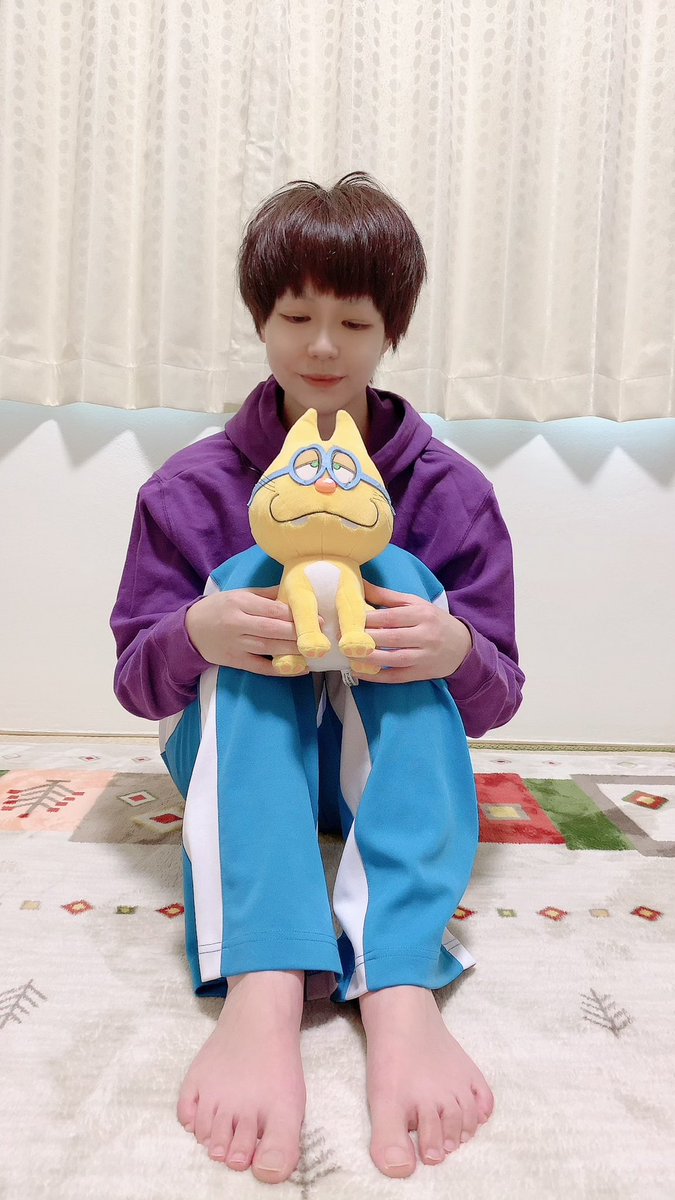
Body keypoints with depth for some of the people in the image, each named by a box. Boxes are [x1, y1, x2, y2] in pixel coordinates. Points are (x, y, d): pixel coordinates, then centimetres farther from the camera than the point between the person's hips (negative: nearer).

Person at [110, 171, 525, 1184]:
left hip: (385, 762, 0)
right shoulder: (191, 489, -2)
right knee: (246, 576, -24)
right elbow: (136, 679, -3)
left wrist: (458, 649, -29)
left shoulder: (449, 491, -3)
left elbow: (497, 700, -4)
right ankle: (260, 995, -43)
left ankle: (400, 996, -41)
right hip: (239, 760, 1)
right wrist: (195, 633, -27)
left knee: (402, 578, -24)